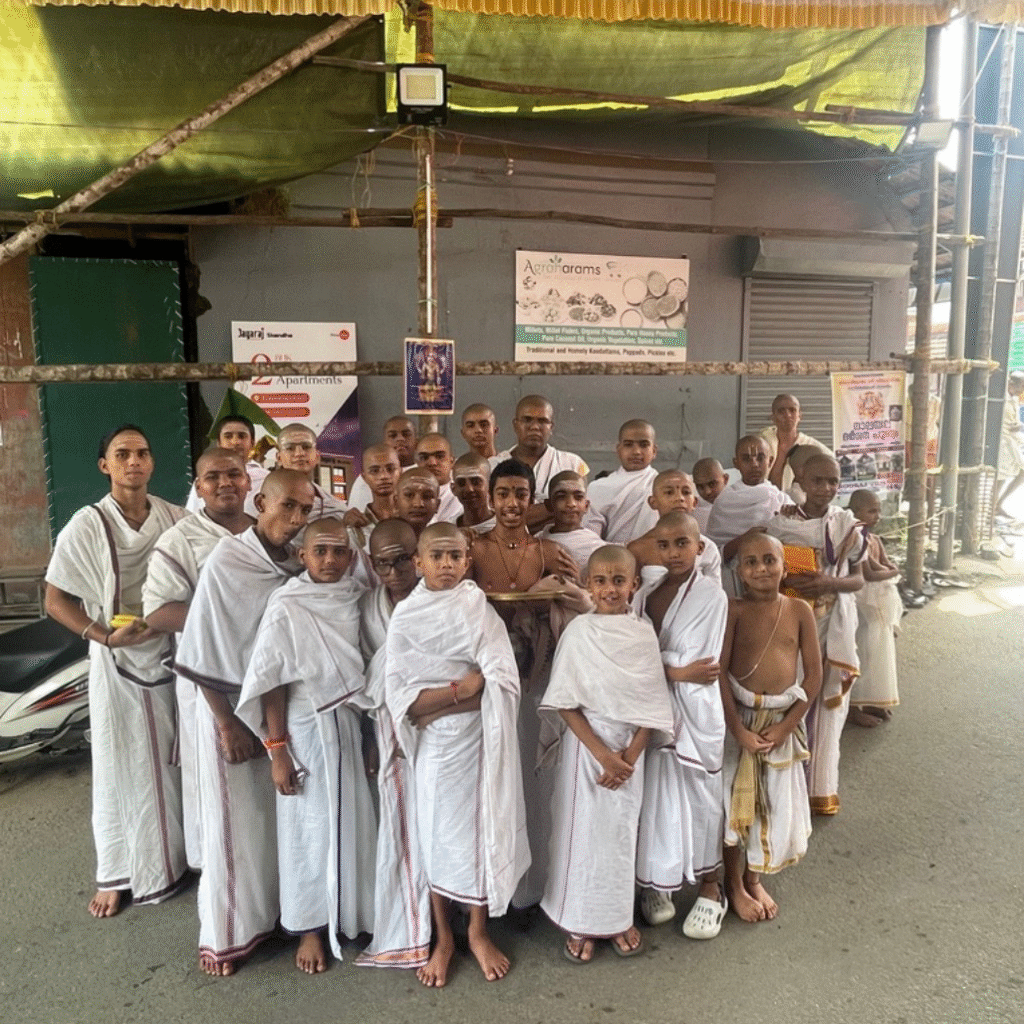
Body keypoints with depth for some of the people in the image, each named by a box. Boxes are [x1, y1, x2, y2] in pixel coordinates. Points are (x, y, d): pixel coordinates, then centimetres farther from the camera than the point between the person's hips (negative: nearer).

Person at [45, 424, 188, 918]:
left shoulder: (175, 518, -3)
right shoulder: (87, 526, -11)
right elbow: (56, 601, -7)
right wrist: (105, 635, -19)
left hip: (175, 658, 3)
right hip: (120, 664, -2)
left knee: (177, 763, 13)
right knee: (123, 769, 10)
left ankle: (174, 858, 35)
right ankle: (116, 874, 30)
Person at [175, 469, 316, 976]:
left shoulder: (299, 564, -4)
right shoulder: (226, 562, -18)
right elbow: (202, 653, -15)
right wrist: (228, 723, -14)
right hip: (231, 708, -4)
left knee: (281, 818, 15)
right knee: (234, 822, 7)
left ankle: (277, 911, 34)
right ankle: (225, 934, 25)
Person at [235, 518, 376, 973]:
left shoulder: (354, 599, -1)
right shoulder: (285, 607, -16)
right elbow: (271, 684, -14)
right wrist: (277, 751, -13)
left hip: (349, 725, 5)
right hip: (306, 730, -5)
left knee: (352, 823, 15)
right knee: (309, 828, 9)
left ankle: (352, 913, 35)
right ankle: (310, 928, 27)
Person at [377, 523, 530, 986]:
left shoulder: (480, 610, -6)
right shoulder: (405, 619, -7)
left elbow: (503, 683, -15)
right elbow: (399, 698, -12)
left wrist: (435, 705, -17)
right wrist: (462, 687, -21)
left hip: (481, 741, 0)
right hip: (434, 746, 0)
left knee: (484, 830, 11)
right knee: (437, 836, 13)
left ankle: (479, 931, 34)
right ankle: (443, 937, 34)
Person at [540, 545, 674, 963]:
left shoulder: (644, 634, -4)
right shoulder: (578, 632, -8)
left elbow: (651, 704, -4)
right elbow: (565, 703, -10)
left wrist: (629, 756, -13)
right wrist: (602, 753, -15)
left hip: (629, 747, 1)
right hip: (585, 743, -1)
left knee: (622, 829, 12)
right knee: (581, 827, 7)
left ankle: (619, 917, 29)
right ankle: (579, 922, 23)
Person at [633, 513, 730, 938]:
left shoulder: (712, 595, -11)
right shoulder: (647, 586, 3)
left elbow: (700, 667, -17)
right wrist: (677, 670, -9)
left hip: (695, 712, -3)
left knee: (701, 798, 10)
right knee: (655, 796, 11)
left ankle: (710, 889, 29)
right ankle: (657, 882, 30)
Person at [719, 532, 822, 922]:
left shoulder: (799, 610, -3)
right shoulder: (734, 610, -9)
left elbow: (814, 674, -2)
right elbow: (719, 671, -13)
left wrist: (786, 726, -9)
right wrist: (739, 729, -17)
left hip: (782, 721, 3)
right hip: (738, 716, -2)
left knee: (775, 803, 14)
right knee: (734, 801, 8)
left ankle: (754, 878, 37)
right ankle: (734, 885, 29)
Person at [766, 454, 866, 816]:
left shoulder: (847, 525, 1)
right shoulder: (781, 523, -2)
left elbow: (858, 579, 3)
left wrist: (829, 584, -16)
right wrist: (788, 581, -17)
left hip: (833, 626, 1)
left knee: (826, 702, 8)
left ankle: (820, 786, 25)